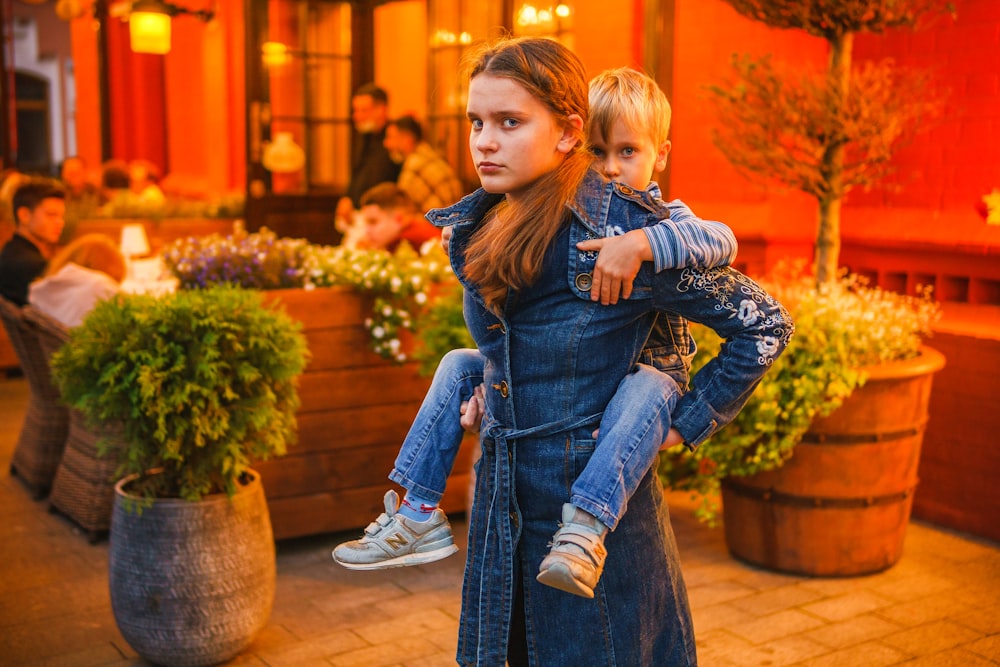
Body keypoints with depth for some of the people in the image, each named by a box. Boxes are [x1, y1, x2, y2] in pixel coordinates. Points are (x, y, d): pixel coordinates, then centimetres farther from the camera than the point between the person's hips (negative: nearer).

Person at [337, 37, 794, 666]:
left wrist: (684, 424, -9)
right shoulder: (478, 229, 2)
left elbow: (765, 323, -11)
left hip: (593, 499, -6)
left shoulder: (626, 230, -19)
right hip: (502, 498, 6)